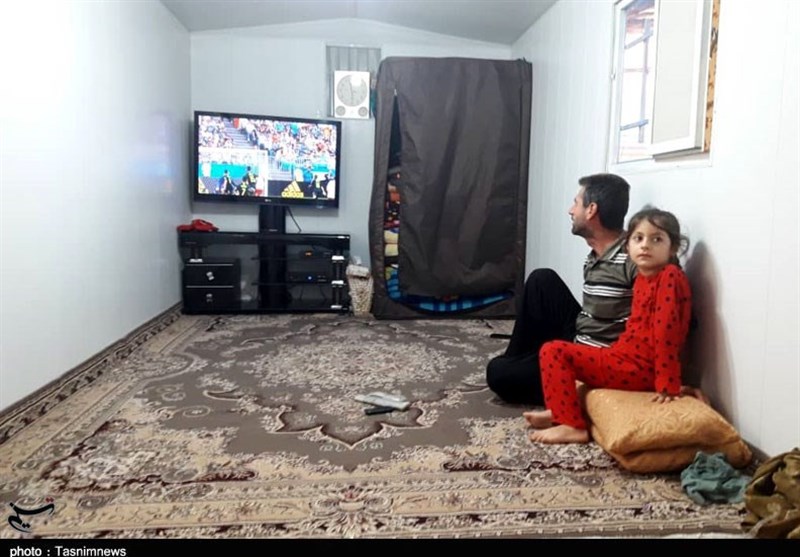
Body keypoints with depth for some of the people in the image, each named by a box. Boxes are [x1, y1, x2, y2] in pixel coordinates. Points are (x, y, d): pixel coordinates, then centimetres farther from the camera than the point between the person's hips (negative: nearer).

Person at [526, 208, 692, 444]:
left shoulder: (670, 277, -17)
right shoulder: (643, 277, 10)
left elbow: (666, 329, -22)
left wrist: (667, 384, -24)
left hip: (639, 368, -10)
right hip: (625, 357, 10)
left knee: (554, 352, -13)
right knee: (553, 350, 20)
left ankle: (573, 426, -11)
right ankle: (561, 411, 20)